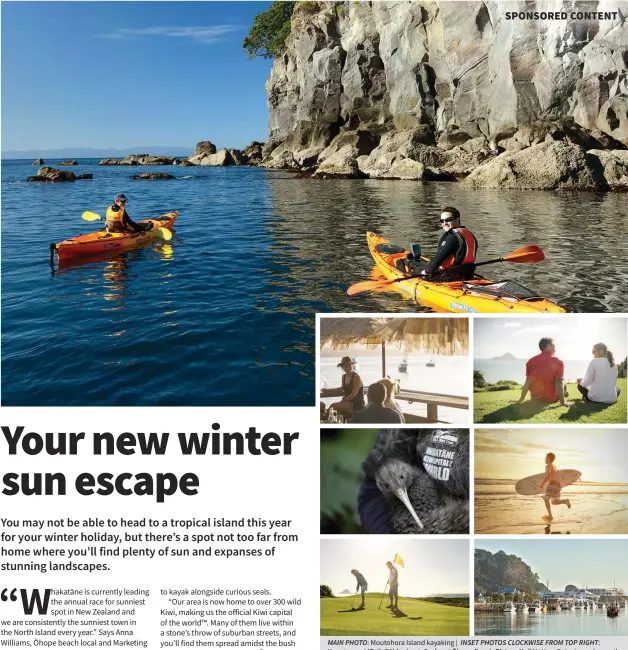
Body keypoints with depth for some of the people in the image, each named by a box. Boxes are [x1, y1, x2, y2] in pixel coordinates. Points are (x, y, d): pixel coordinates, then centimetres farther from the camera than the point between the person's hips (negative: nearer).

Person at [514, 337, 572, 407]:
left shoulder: (531, 361, -7)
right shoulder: (558, 362, -13)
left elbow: (528, 382, -10)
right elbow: (559, 383, -20)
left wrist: (521, 399, -6)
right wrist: (562, 402, -20)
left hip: (535, 398, 2)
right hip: (551, 399, -2)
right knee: (563, 381, 24)